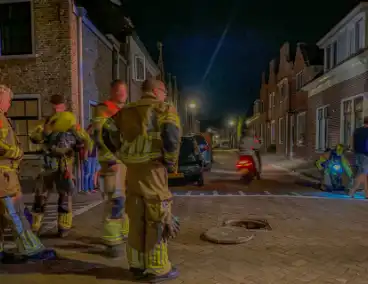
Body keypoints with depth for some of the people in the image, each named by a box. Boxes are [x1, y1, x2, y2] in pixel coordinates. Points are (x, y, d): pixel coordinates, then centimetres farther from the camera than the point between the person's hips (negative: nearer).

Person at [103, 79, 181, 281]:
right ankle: (157, 269, 12)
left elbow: (108, 133, 13)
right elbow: (171, 135, -20)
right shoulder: (164, 110, -3)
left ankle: (137, 265, 25)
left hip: (132, 170, 6)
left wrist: (123, 156, 16)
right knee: (157, 220, 4)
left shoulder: (126, 111, 17)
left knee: (136, 219, 15)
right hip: (153, 170, -6)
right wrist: (171, 162, -6)